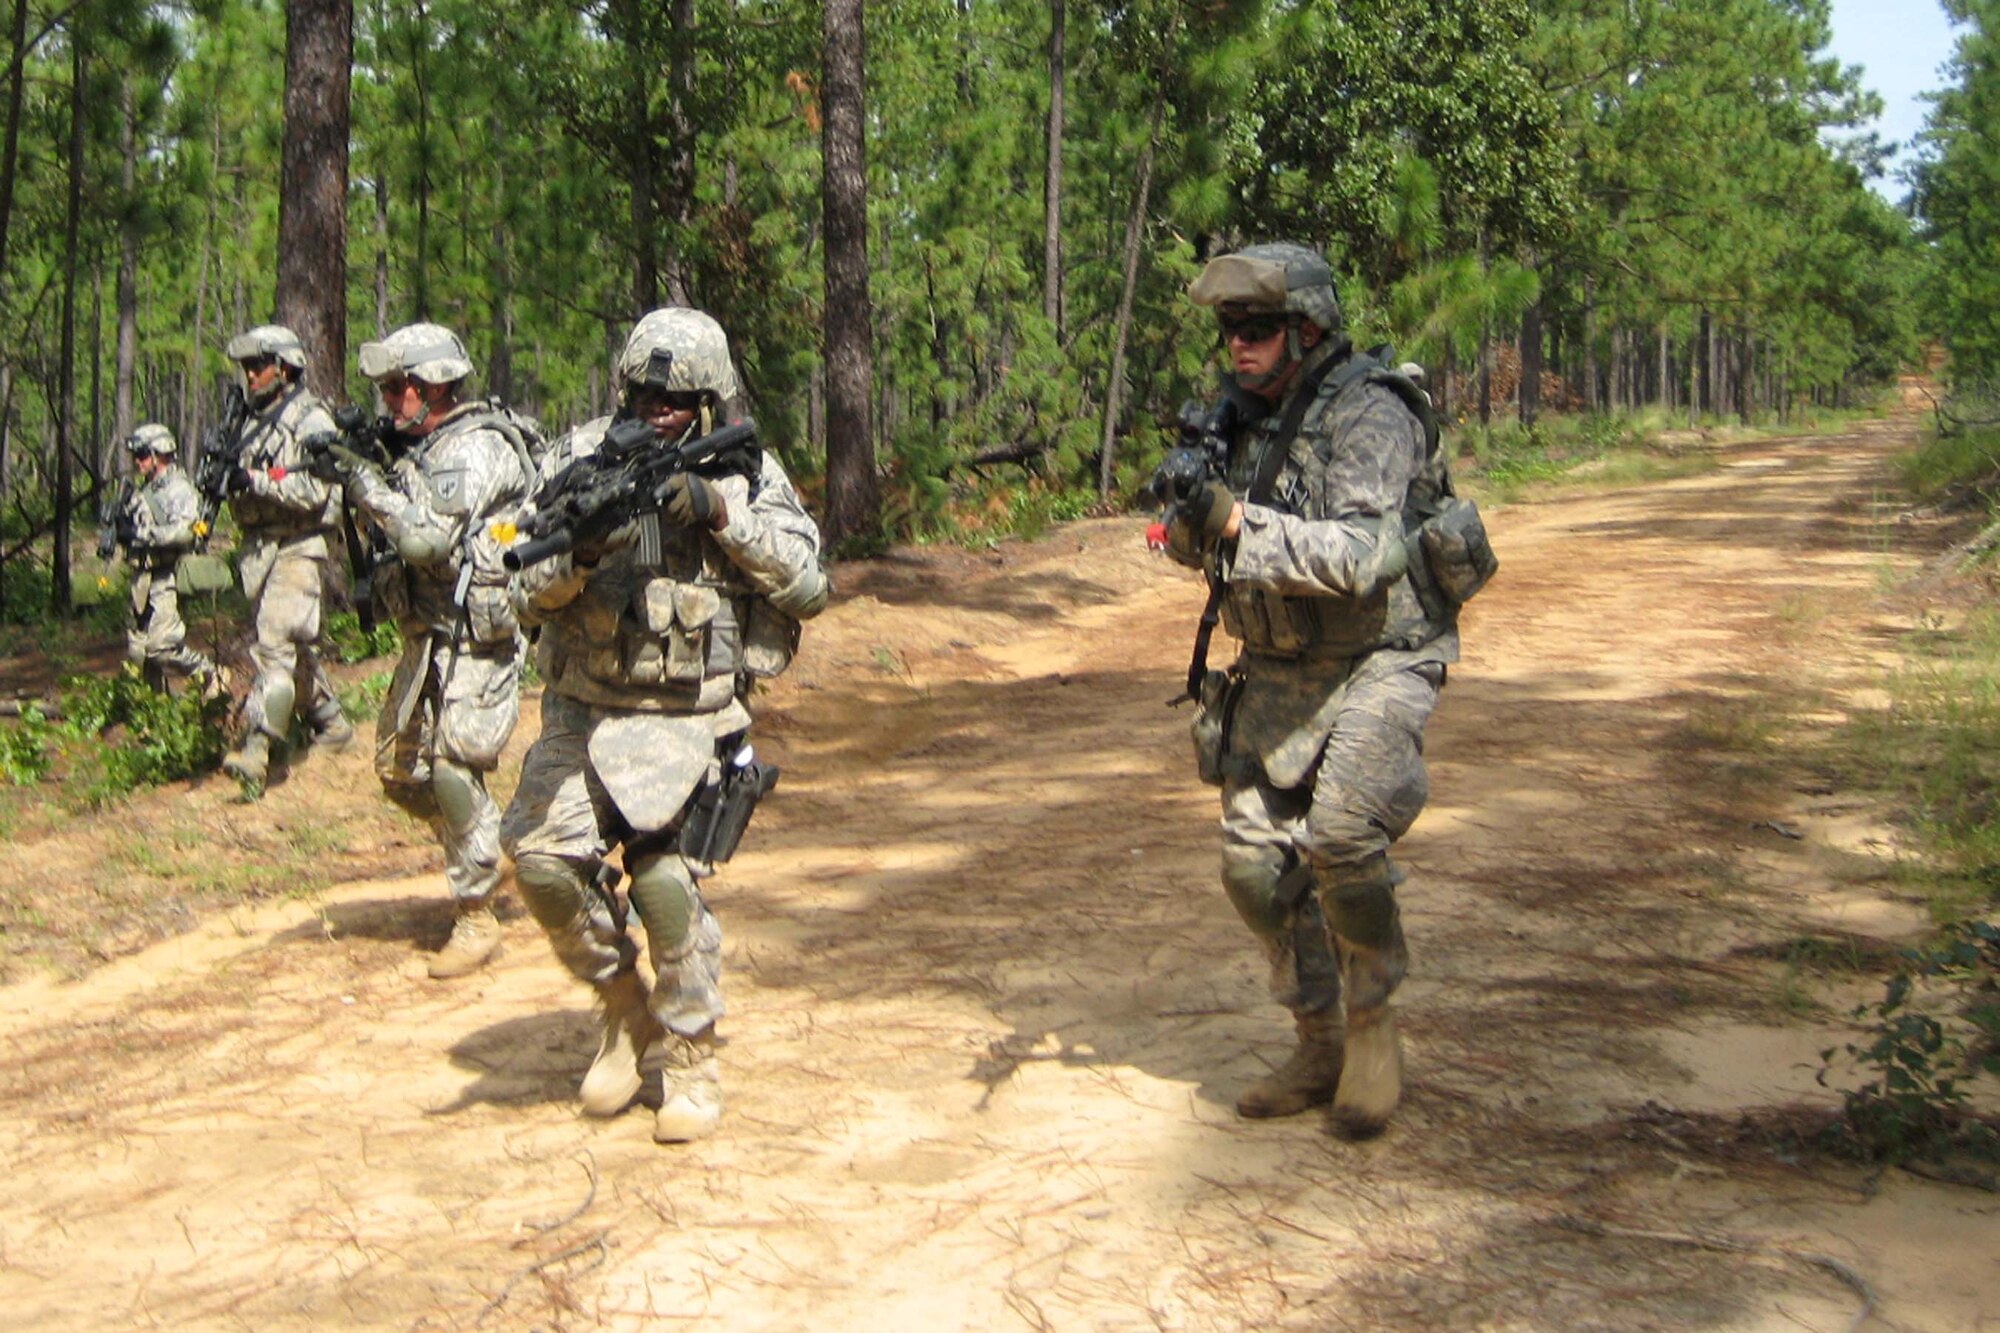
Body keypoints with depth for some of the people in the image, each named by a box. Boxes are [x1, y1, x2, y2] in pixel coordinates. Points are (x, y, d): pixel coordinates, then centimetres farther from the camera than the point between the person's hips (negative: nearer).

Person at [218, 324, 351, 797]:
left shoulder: (312, 420, -8)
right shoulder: (254, 421, 17)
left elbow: (314, 491, -18)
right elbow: (243, 493, 22)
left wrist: (255, 480, -22)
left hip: (300, 548, -8)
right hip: (260, 546, 8)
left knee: (275, 642, -17)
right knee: (294, 646, 15)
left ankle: (257, 749, -23)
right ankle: (331, 723, 31)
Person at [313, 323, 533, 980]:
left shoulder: (479, 449, -16)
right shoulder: (423, 447, 13)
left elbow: (426, 538, -26)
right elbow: (401, 538, 17)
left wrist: (363, 480, -20)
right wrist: (352, 473, 4)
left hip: (476, 637, -10)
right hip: (427, 636, 10)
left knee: (454, 775, -10)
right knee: (399, 769, 13)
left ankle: (476, 919, 1)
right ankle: (475, 852, 33)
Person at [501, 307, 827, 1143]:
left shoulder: (747, 474, 0)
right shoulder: (581, 461, 1)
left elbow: (809, 584, -10)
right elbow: (529, 593, -2)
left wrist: (721, 515, -19)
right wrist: (580, 551, -23)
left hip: (684, 718, -2)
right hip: (582, 708, 3)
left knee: (664, 878, -15)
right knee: (543, 858, -13)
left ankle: (691, 1057, 7)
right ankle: (624, 1005, 14)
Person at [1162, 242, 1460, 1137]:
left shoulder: (1369, 416, -17)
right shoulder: (1242, 417, 5)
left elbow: (1360, 558, -29)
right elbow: (1204, 545, 12)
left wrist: (1239, 523, -32)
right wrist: (1187, 514, -10)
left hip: (1376, 662, -7)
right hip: (1276, 671, 7)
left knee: (1340, 830, -27)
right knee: (1256, 862, 3)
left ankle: (1371, 1022, -2)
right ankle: (1320, 1050, 20)